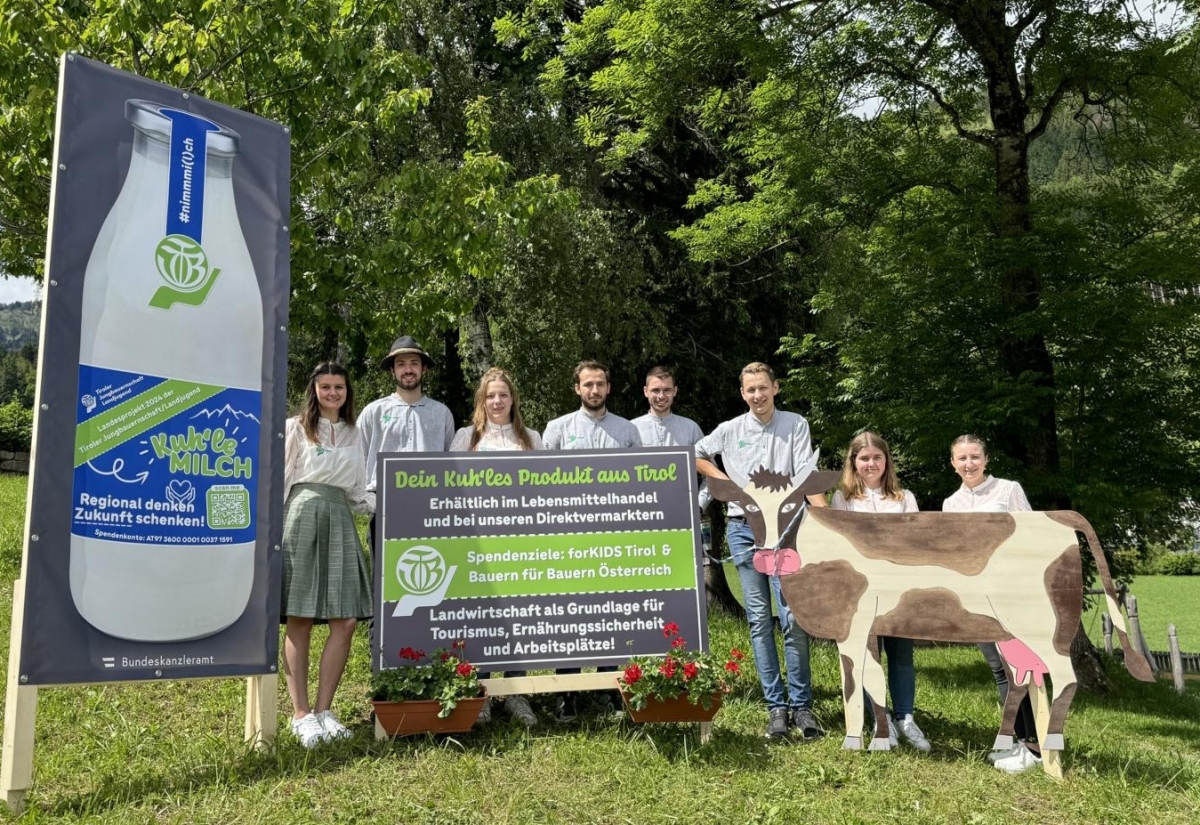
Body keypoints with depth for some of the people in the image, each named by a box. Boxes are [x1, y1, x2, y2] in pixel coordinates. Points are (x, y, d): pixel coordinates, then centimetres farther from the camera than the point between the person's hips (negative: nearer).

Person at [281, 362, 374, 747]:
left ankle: (323, 710, 8)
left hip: (340, 522, 4)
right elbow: (278, 480, 3)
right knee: (299, 621, -3)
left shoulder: (354, 434, 18)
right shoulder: (295, 427, 6)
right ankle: (301, 714, 5)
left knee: (345, 620, -3)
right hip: (302, 518, -4)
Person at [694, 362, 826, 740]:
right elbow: (694, 456, 19)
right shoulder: (730, 430, 6)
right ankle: (776, 705, 11)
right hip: (743, 528, 2)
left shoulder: (795, 425, 1)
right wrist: (724, 480, 5)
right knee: (759, 619, 4)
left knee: (793, 617, -4)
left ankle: (801, 704, 7)